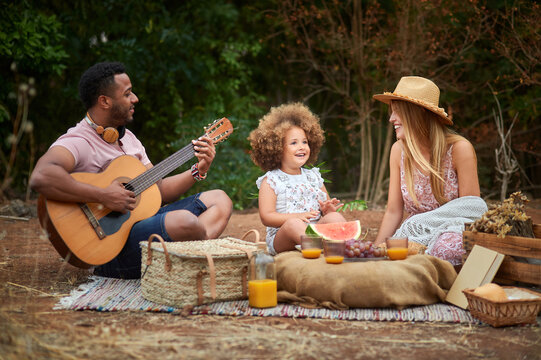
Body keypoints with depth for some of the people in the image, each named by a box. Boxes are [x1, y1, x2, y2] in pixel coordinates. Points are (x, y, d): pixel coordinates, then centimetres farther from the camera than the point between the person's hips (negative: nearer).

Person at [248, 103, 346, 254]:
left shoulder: (313, 176, 20)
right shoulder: (271, 181, 3)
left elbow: (326, 207, 23)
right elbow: (266, 217, -7)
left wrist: (328, 210, -5)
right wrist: (296, 217, -22)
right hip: (281, 239, -5)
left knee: (334, 217, -22)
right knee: (293, 224, -37)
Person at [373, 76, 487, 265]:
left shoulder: (458, 149, -12)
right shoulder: (399, 150, 1)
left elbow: (472, 210, -9)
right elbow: (393, 212, 4)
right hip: (414, 234, 3)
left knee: (445, 247, -38)